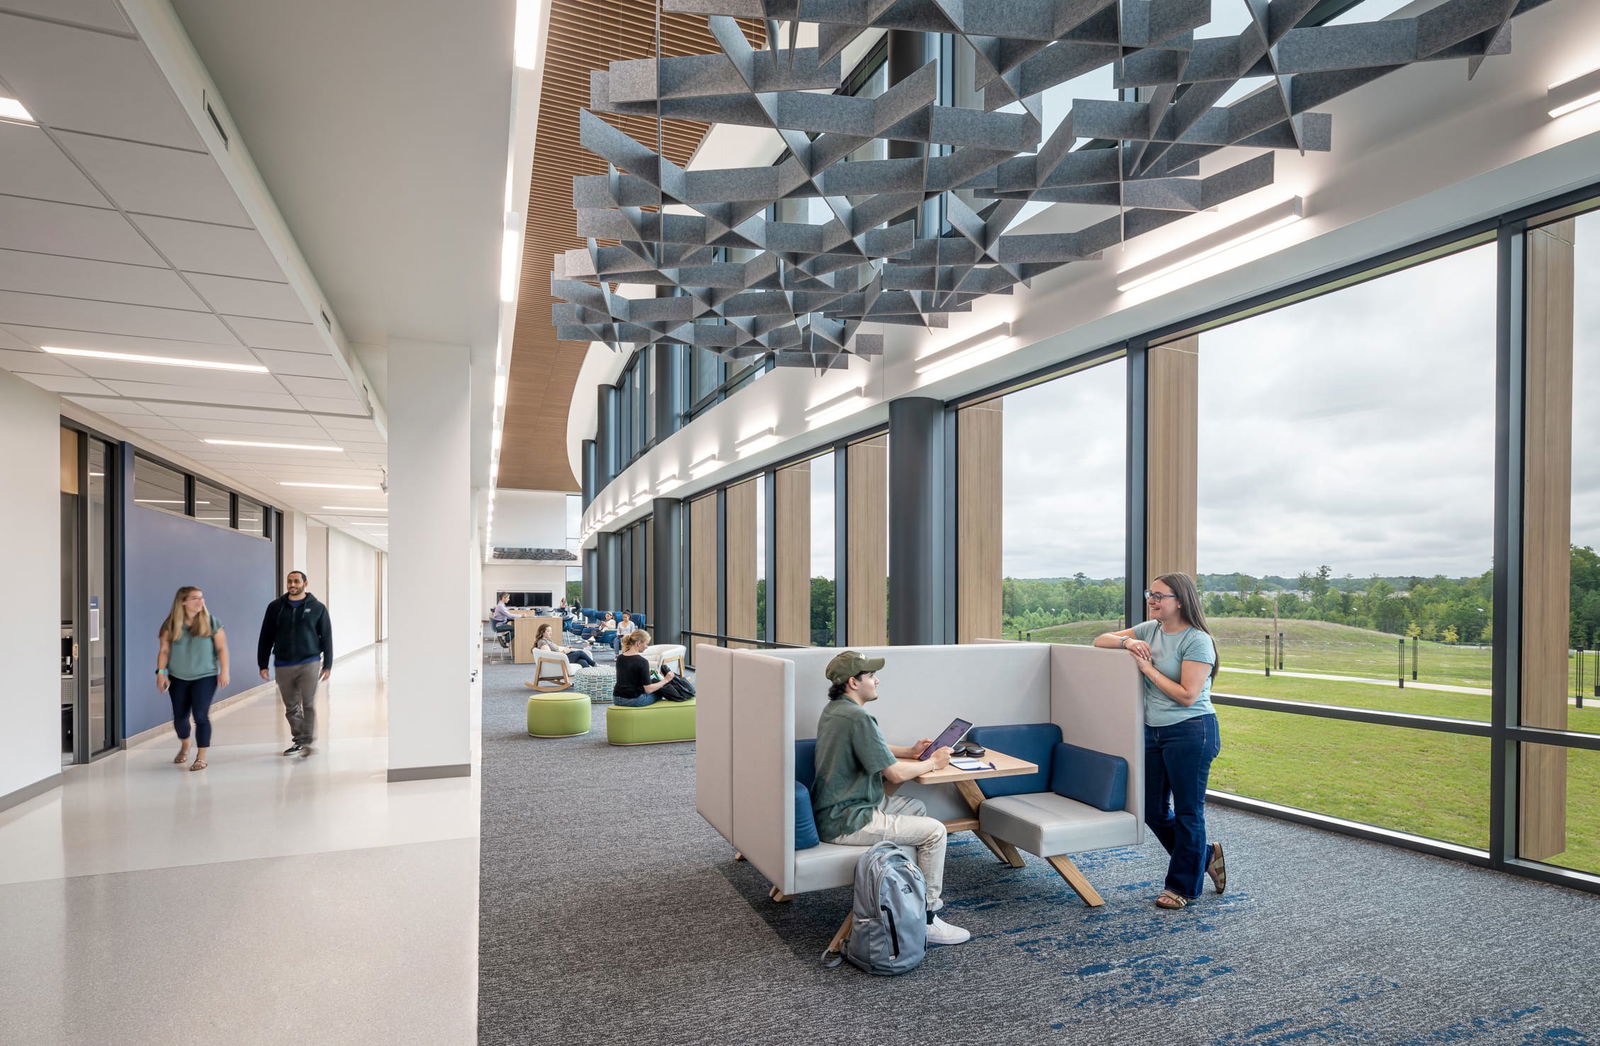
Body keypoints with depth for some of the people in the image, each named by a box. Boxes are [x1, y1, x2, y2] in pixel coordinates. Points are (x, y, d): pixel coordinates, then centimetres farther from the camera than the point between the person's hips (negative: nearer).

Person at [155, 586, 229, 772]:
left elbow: (222, 648, -3)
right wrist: (161, 672, -6)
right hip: (178, 678, 2)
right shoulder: (171, 624, 0)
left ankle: (201, 757, -1)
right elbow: (164, 650, 2)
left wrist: (224, 671, -7)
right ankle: (184, 746, 40)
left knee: (201, 715, -10)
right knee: (179, 717, 10)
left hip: (205, 676, -2)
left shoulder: (211, 622, -3)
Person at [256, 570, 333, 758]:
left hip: (309, 664, -3)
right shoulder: (275, 607, 6)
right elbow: (266, 637, 9)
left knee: (309, 704, -7)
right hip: (283, 665, 3)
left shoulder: (317, 608, 2)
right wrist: (262, 664, 5)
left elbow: (326, 637, 3)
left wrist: (327, 665, 0)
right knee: (291, 707, 9)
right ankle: (299, 740, 19)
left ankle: (307, 742, -2)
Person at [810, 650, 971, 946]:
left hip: (837, 807, 10)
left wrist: (911, 751, 13)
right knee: (934, 831, -7)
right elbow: (895, 774, -20)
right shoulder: (857, 718, -23)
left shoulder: (834, 709, 9)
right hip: (845, 822, -10)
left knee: (916, 807, 23)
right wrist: (933, 763, -3)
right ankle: (926, 919, 3)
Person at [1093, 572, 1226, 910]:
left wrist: (1147, 667, -15)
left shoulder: (1197, 640, -14)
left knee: (1188, 811, 6)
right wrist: (1127, 642, -9)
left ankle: (1183, 887, 23)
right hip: (1153, 731, 8)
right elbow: (1100, 640, 10)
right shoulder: (1149, 630, 7)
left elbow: (1187, 696, -18)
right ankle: (1205, 856, 37)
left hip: (1190, 733, -8)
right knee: (1153, 810, 14)